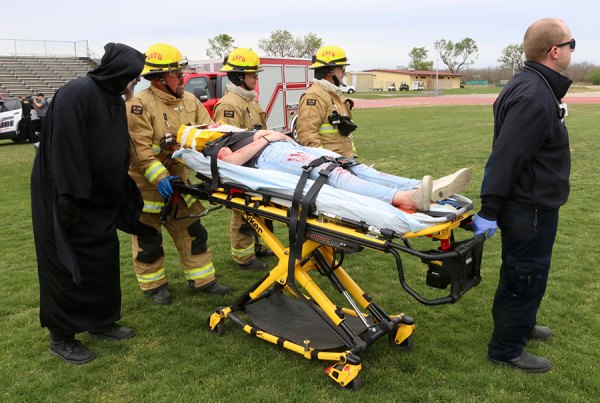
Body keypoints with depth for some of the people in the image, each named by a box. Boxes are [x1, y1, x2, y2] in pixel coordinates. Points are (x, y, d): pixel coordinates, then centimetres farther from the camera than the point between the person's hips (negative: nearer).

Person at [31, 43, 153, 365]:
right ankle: (61, 338, 17)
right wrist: (70, 198, -26)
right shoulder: (76, 94, -20)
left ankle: (100, 320, 31)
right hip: (64, 198, -9)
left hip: (99, 198, 9)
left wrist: (128, 197, 16)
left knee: (104, 259, 14)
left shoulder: (115, 100, 9)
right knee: (66, 265, 1)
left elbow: (118, 152, 15)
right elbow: (64, 149, -25)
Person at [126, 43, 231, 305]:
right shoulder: (140, 105, -18)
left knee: (192, 231, 11)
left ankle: (202, 280, 24)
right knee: (148, 239, 7)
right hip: (146, 183, -6)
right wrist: (159, 177, -32)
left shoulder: (189, 101, 3)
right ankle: (154, 285, 26)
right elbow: (139, 148, -23)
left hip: (177, 179, 6)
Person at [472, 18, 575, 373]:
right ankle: (506, 349, 18)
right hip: (530, 207, -10)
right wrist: (489, 210, -28)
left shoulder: (533, 86, 10)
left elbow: (511, 151, 15)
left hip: (530, 202, 10)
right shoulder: (535, 96, -24)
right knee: (526, 276, 3)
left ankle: (522, 324, 43)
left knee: (525, 271, 24)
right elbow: (507, 156, -29)